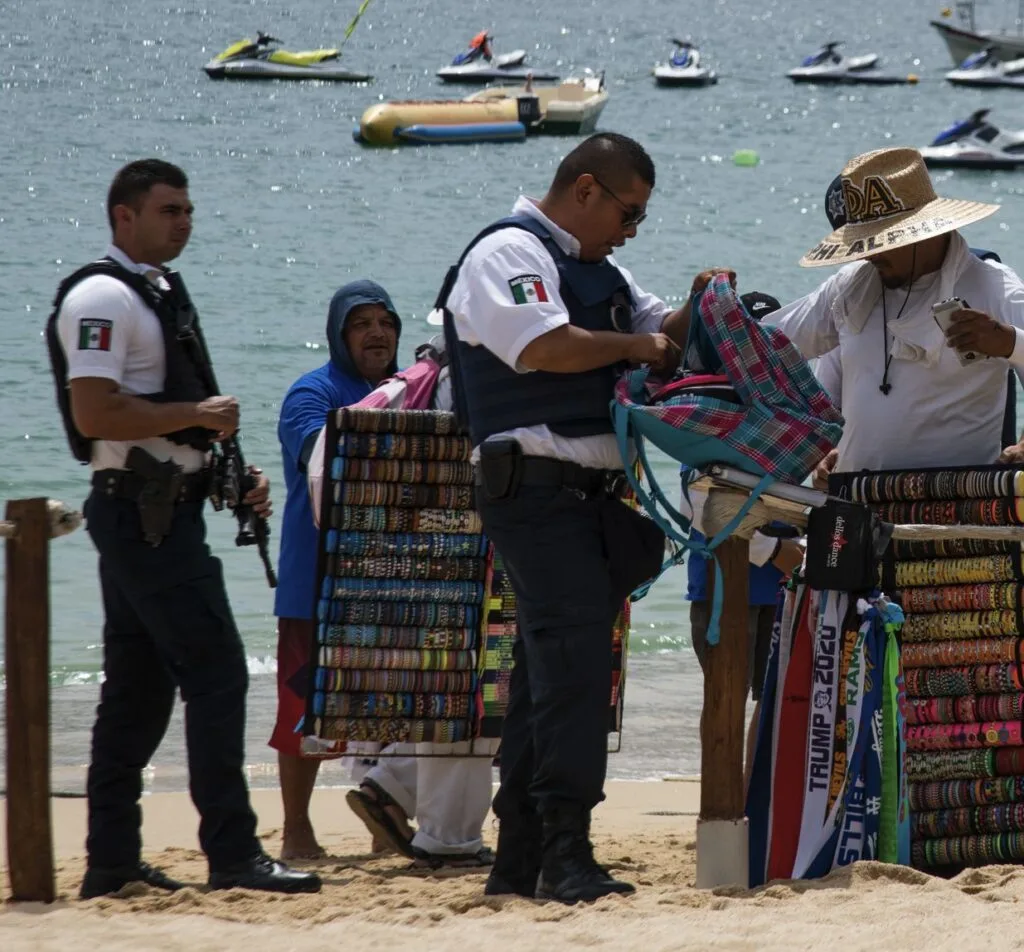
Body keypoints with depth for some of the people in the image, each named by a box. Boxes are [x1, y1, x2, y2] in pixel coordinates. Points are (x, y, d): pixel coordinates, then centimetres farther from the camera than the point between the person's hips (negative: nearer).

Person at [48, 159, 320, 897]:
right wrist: (198, 415, -16)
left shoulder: (160, 292, 18)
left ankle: (112, 862, 14)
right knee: (216, 671, -12)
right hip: (142, 510, -10)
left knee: (140, 685, 11)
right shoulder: (102, 297, -13)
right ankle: (233, 855, -12)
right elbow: (95, 414, -23)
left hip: (164, 510, 10)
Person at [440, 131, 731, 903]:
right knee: (573, 658, -18)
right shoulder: (508, 254, -7)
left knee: (551, 669, 10)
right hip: (537, 486, -10)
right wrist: (632, 347, -9)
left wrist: (697, 311, 7)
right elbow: (545, 346, -22)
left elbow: (661, 333, 29)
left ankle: (519, 860, 13)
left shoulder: (596, 269, 23)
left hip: (593, 493, 10)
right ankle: (565, 856, -22)